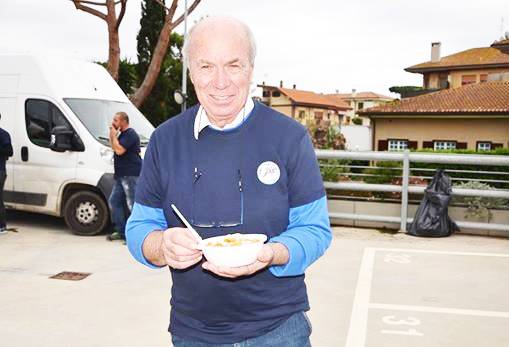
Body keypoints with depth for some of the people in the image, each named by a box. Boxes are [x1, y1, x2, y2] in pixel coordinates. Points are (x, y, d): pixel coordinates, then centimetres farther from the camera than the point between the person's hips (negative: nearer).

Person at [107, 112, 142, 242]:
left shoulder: (130, 134, -12)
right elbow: (114, 148, 24)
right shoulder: (123, 134, 22)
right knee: (114, 201, 12)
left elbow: (119, 150, -20)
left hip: (131, 175, -11)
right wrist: (112, 135, 12)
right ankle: (121, 231, 19)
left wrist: (114, 135, -9)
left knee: (133, 204, -10)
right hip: (121, 175, 11)